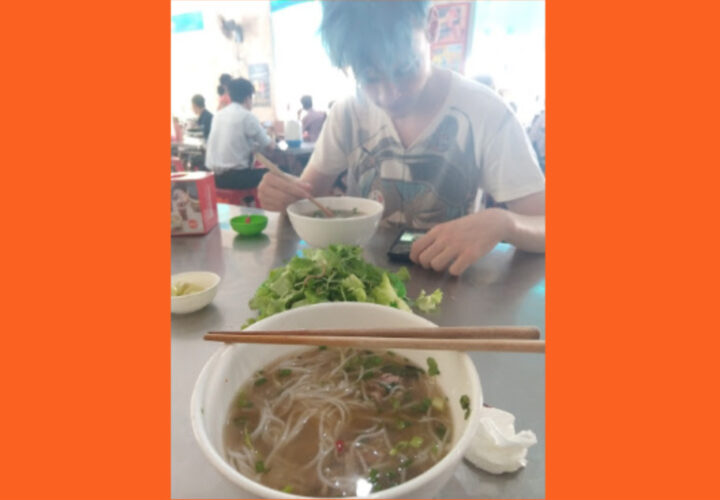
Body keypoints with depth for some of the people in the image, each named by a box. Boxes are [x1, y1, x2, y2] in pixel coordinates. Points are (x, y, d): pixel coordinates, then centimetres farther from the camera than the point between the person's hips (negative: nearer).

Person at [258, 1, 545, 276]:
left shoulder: (483, 113, -12)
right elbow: (308, 191, 3)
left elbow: (540, 226, -13)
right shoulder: (349, 113, -2)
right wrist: (284, 195, -18)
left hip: (444, 284, -2)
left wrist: (502, 223, -34)